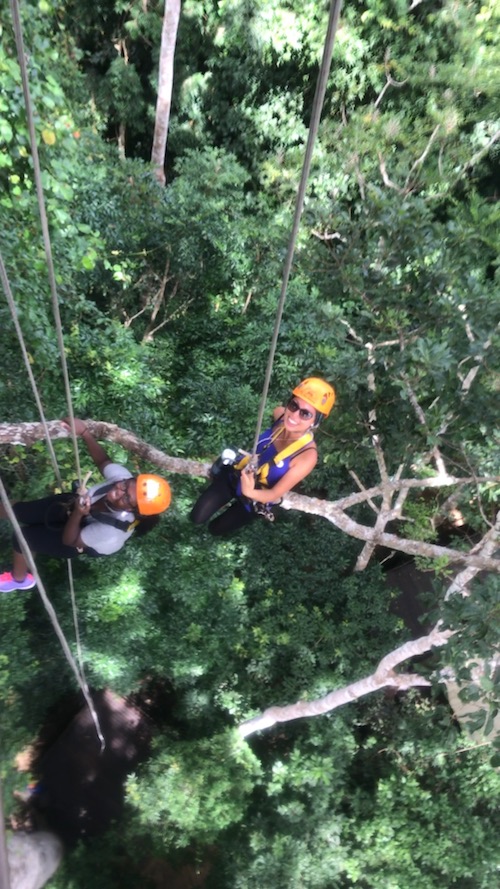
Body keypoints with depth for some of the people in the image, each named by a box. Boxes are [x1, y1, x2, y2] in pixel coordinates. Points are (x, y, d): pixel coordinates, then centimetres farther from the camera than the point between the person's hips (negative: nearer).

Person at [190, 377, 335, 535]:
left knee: (215, 528, 17)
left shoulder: (307, 455, -37)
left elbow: (275, 494, -32)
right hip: (234, 475, 3)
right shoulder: (279, 414, -23)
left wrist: (250, 492, -49)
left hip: (256, 498, -3)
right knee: (196, 518, 11)